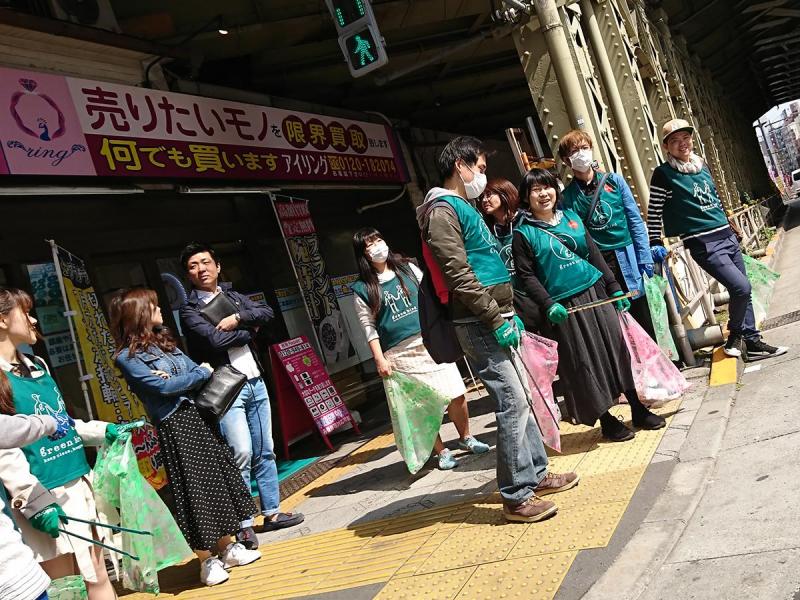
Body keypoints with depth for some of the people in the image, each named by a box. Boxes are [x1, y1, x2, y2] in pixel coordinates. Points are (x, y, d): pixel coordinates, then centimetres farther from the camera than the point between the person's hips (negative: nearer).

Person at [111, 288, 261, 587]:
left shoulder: (164, 342, 14)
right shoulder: (127, 357, -8)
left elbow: (199, 370, 10)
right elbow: (163, 387, -17)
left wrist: (178, 380, -11)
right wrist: (201, 373, -6)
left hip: (197, 416, 7)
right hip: (174, 426, -7)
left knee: (218, 478, 10)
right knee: (193, 490, -1)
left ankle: (227, 548, 24)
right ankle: (207, 561, 13)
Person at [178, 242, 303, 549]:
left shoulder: (232, 296, 14)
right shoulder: (190, 309, -3)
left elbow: (266, 312, 2)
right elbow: (216, 339, -18)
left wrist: (237, 319, -13)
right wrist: (249, 330, -5)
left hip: (255, 382, 6)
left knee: (265, 451, 10)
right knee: (241, 453, -13)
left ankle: (272, 512, 22)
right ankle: (243, 525, -3)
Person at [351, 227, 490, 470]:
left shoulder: (407, 268, 10)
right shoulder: (362, 289, 1)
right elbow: (369, 326, -1)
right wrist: (380, 359, -9)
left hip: (430, 341, 3)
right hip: (400, 353, -3)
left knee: (456, 394, 3)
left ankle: (465, 437, 25)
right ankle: (441, 451, 16)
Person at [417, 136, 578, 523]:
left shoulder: (466, 208, 22)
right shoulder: (442, 210, -10)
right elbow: (458, 273, -20)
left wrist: (509, 313, 18)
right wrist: (497, 319, -19)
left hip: (495, 319, 10)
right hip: (479, 324, -10)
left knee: (519, 397, 15)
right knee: (512, 401, -10)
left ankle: (537, 474, 27)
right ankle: (517, 497, -3)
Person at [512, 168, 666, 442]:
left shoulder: (571, 217, 9)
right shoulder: (524, 233, -5)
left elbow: (594, 254, 12)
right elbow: (526, 276, -8)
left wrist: (614, 287, 8)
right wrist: (548, 305, -18)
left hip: (596, 293, 4)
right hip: (565, 307, -4)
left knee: (618, 349, 7)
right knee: (585, 363, 2)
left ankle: (639, 411, 21)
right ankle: (606, 420, 17)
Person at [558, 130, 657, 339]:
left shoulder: (614, 181, 4)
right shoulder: (567, 196, 1)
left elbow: (635, 220, 4)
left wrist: (645, 258, -2)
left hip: (626, 259, 1)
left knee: (643, 320, 7)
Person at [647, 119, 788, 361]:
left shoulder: (701, 164, 12)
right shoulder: (664, 174, -8)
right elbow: (654, 212, -7)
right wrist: (655, 244, -11)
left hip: (727, 235, 7)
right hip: (704, 244, -7)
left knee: (743, 291, 7)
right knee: (741, 287, -16)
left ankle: (753, 343, 18)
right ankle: (735, 335, 7)